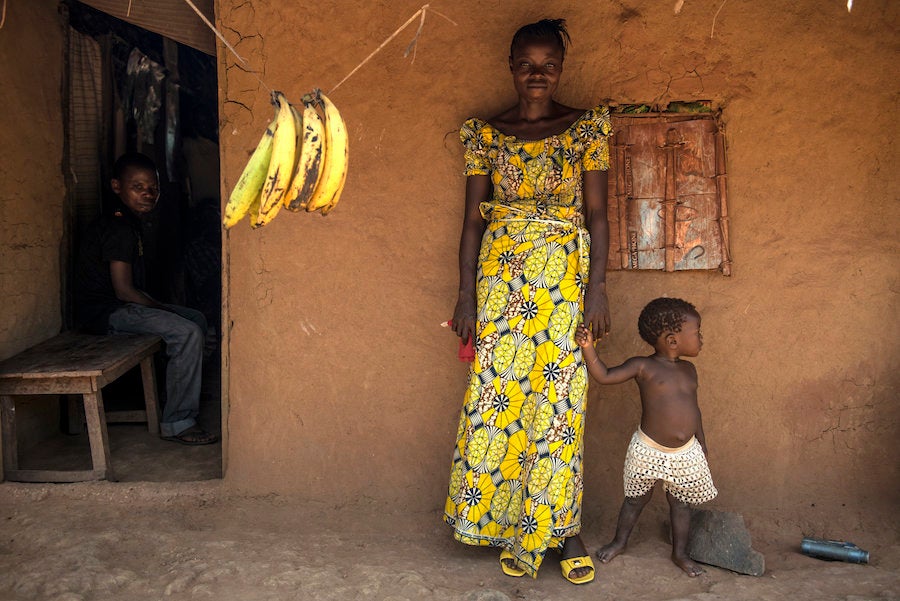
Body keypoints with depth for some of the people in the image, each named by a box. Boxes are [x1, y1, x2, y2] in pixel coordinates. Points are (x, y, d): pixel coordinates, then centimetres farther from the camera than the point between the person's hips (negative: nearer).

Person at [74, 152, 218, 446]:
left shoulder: (128, 224, 14)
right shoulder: (119, 229, -18)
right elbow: (124, 290, -22)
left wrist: (159, 306, 10)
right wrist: (162, 309, -10)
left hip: (119, 306, 11)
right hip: (105, 311, -11)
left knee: (197, 319, 15)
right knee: (187, 332, -24)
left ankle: (187, 392, 27)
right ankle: (176, 423, -19)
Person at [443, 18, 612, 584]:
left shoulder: (587, 128, 6)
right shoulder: (485, 133, 8)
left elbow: (598, 214, 3)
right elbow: (473, 218, 6)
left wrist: (597, 287, -7)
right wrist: (466, 295, 0)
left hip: (565, 276, -1)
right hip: (501, 277, 1)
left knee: (559, 399, -2)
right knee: (501, 397, 1)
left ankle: (561, 527, 12)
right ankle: (514, 526, 15)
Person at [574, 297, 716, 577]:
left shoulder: (689, 370, 5)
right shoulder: (643, 367, -13)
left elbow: (693, 408, 14)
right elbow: (605, 375, -20)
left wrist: (702, 445, 16)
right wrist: (588, 347, -31)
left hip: (686, 454, 4)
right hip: (649, 451, -4)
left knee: (680, 504, 17)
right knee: (636, 499, 14)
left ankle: (680, 553, 34)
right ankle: (620, 541, 35)